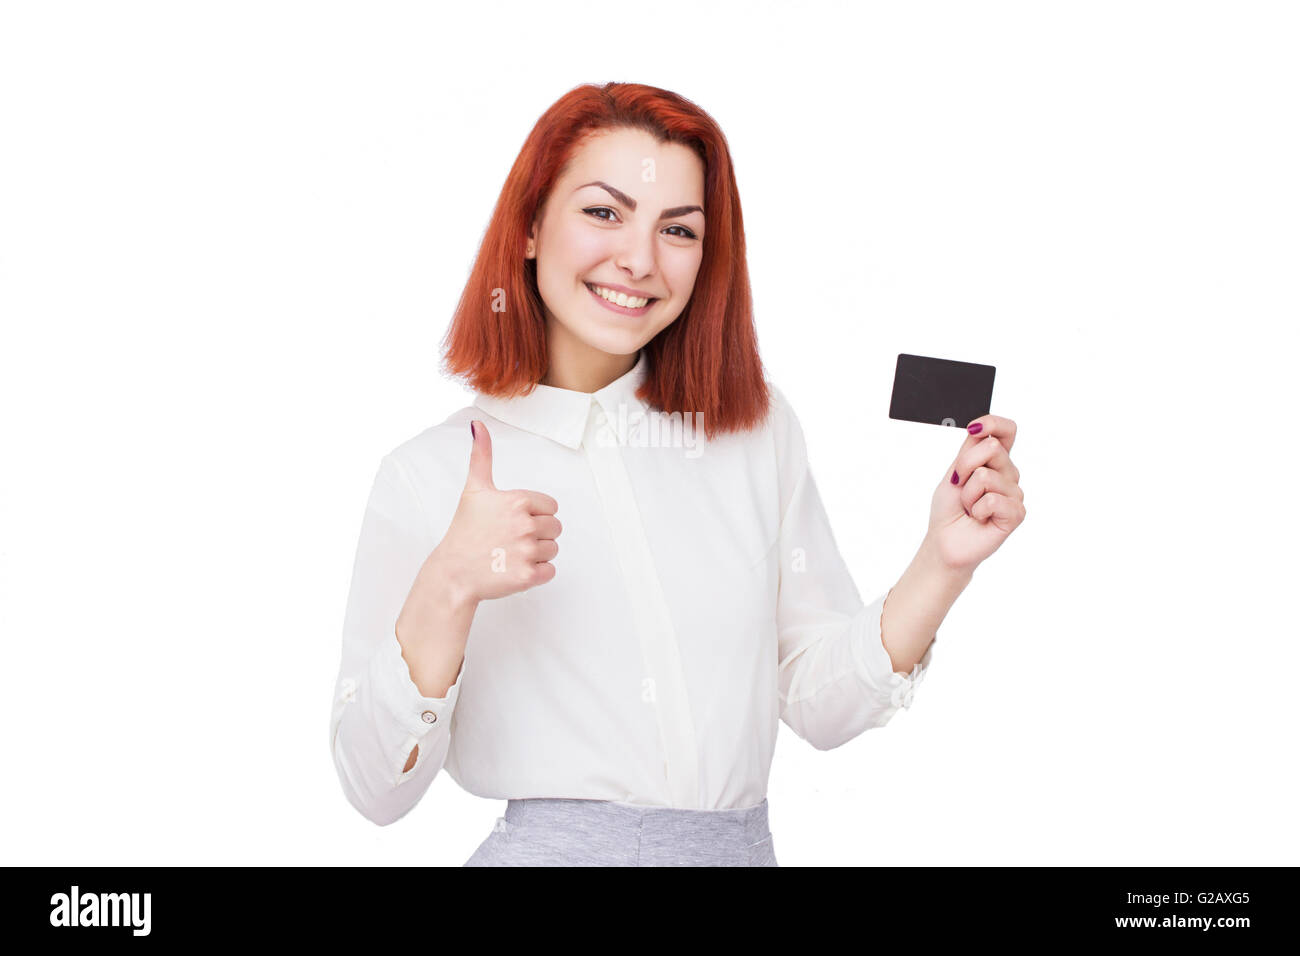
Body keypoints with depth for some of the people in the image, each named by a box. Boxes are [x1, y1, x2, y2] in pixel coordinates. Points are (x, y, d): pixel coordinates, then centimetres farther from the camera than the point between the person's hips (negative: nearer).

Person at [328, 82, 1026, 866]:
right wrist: (447, 591, -18)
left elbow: (819, 704, 7)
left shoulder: (760, 428, 5)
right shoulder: (428, 478, -2)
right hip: (548, 848, -1)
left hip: (742, 846, 1)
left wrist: (944, 563, -5)